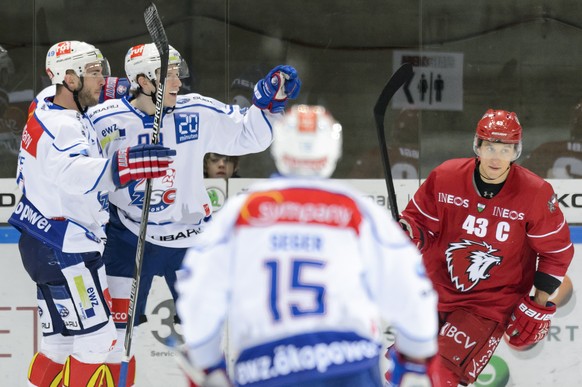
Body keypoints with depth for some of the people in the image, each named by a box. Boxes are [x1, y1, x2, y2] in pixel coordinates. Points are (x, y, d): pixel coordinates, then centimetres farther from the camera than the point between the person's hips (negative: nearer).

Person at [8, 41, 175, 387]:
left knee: (62, 341, 15)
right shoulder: (58, 126, -22)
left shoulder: (59, 117, 11)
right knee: (96, 338, -6)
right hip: (64, 246, -10)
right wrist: (129, 164, -55)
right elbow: (79, 176, -41)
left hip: (52, 247, 10)